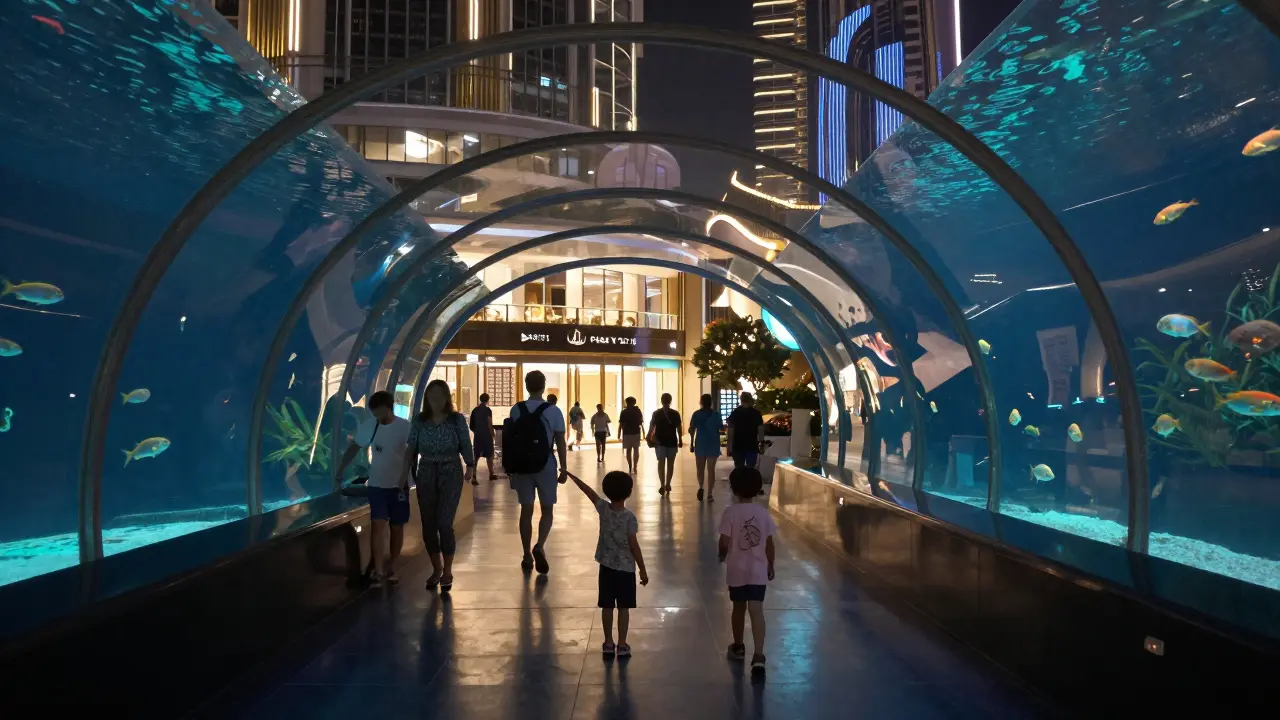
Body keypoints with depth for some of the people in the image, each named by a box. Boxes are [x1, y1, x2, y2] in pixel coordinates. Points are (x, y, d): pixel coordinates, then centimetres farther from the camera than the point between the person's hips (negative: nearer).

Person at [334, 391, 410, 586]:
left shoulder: (405, 427, -11)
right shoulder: (369, 425, -1)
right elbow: (354, 447, 10)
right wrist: (339, 471, 13)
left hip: (399, 485, -1)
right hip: (377, 484, 1)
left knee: (396, 527, 7)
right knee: (378, 524, -9)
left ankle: (390, 568, 20)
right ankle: (378, 570, -9)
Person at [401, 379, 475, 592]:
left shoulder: (457, 419, -2)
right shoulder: (419, 420, 3)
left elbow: (466, 445, -5)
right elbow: (411, 449, 1)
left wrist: (470, 467, -16)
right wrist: (405, 474, -7)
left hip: (451, 474, -3)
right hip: (426, 475, 3)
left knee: (444, 523, -9)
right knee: (428, 525, 5)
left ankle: (447, 572, 6)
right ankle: (436, 569, 22)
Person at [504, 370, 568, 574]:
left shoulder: (516, 410, 0)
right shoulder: (553, 411, -7)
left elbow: (510, 439, 4)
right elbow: (560, 443, -7)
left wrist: (511, 465, 14)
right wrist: (564, 468, 2)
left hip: (522, 465, 2)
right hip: (545, 465, -2)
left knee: (526, 510, 11)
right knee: (547, 510, 10)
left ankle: (527, 556, 15)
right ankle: (539, 547, -11)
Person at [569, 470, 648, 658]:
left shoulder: (603, 508, -7)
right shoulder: (629, 517, -16)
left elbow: (588, 491, 8)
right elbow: (634, 546, -14)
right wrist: (643, 570, -6)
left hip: (606, 566, 3)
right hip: (626, 568, -3)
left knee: (607, 606, 11)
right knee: (623, 608, 5)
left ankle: (608, 643, 17)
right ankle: (622, 645, 8)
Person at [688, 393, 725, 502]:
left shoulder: (697, 414, -4)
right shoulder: (716, 414, -2)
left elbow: (692, 429, -6)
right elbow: (721, 428, 8)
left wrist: (691, 443, 1)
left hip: (700, 444, 0)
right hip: (713, 444, 0)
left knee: (700, 468, 15)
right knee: (711, 469, 4)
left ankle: (700, 488, -4)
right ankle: (710, 494, 1)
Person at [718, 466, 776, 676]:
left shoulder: (730, 512, -11)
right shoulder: (763, 512, -2)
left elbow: (724, 542, -14)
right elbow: (769, 544, 2)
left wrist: (722, 556, 8)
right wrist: (771, 566, 16)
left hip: (737, 570, -1)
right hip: (758, 570, 1)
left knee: (739, 608, 17)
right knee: (757, 611, -4)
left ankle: (738, 647, 34)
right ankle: (758, 656, -16)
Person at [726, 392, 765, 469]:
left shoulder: (735, 413, -3)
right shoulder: (756, 413, -2)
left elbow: (731, 431, -4)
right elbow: (760, 430, -3)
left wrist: (729, 446, 0)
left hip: (738, 446, 0)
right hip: (752, 446, 0)